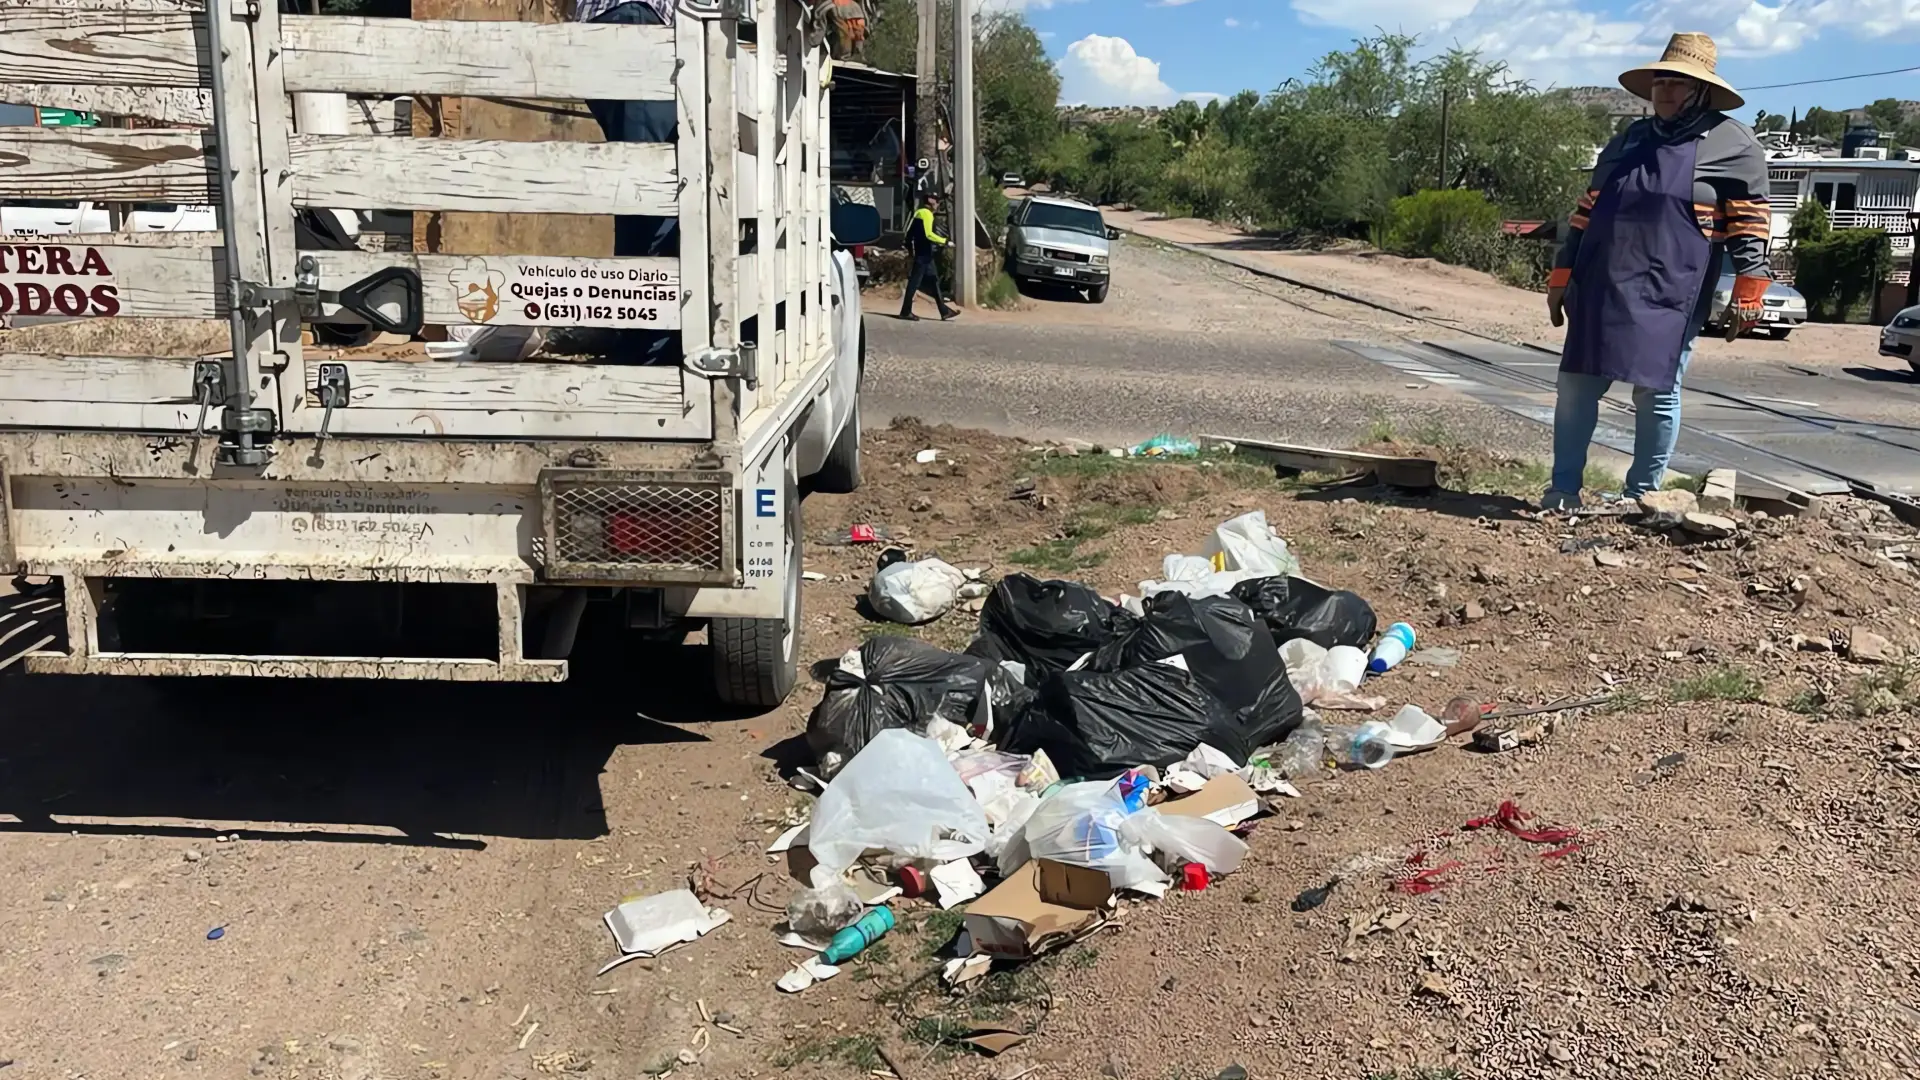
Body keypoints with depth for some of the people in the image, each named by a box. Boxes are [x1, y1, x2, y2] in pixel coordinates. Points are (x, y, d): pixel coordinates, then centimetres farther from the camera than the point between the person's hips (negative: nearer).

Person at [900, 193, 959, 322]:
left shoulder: (919, 212, 17)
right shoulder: (927, 213, -12)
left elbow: (909, 233, 17)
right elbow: (928, 234, -23)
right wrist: (944, 241, -18)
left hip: (924, 253, 10)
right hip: (924, 253, -10)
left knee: (934, 279, 11)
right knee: (915, 281, -7)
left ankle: (944, 311, 13)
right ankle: (906, 311, -3)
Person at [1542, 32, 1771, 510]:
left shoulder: (1733, 145, 0)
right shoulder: (1627, 141, 15)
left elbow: (1749, 224, -3)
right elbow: (1587, 212, 17)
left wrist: (1747, 291, -10)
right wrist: (1561, 276, 14)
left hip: (1668, 297, -5)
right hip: (1600, 289, 5)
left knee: (1656, 395, 1)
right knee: (1576, 388, 1)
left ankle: (1640, 496, 12)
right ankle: (1564, 490, 8)